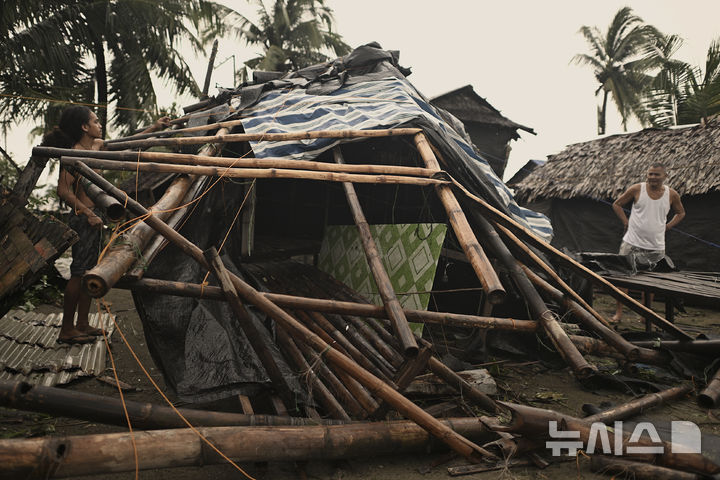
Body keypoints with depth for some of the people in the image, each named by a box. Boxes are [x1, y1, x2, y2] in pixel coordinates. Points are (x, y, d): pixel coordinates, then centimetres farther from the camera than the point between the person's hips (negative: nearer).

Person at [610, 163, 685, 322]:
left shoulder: (672, 195, 2)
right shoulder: (637, 189, -4)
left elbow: (681, 213, 20)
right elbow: (617, 204, 7)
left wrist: (666, 226, 6)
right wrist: (625, 222, -2)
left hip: (656, 247, 2)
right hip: (632, 243, -2)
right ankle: (618, 312, 8)